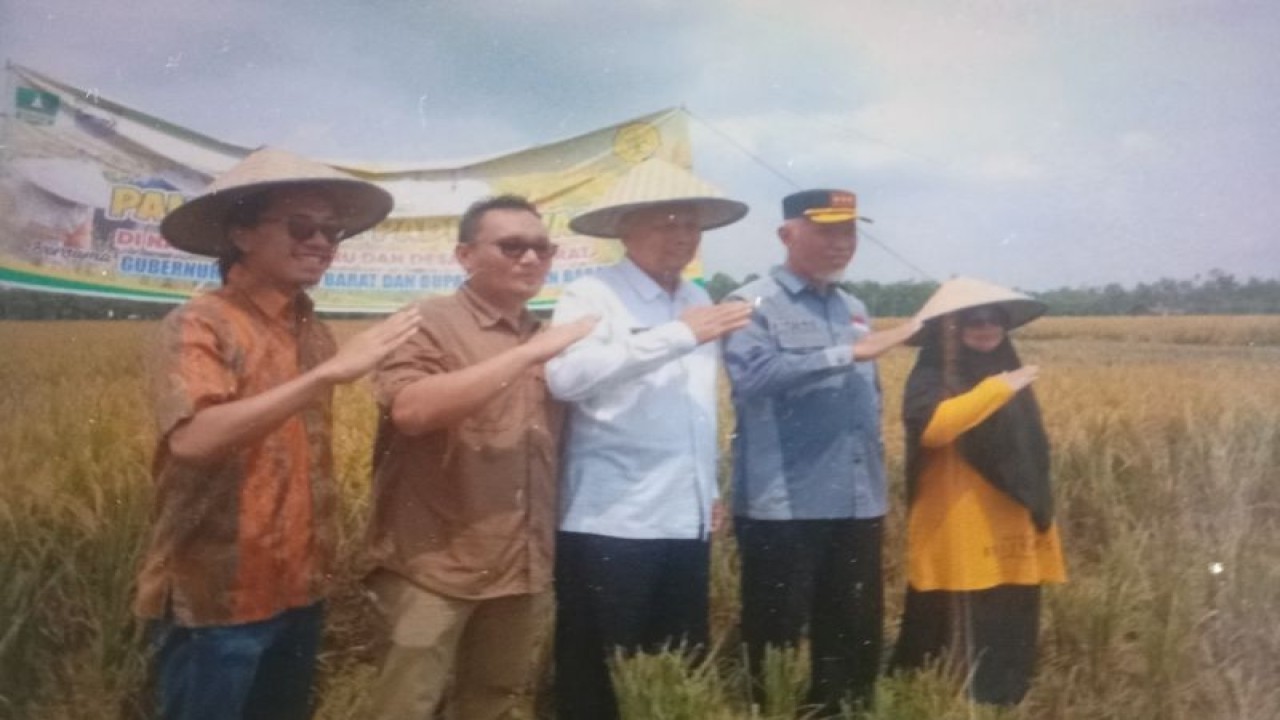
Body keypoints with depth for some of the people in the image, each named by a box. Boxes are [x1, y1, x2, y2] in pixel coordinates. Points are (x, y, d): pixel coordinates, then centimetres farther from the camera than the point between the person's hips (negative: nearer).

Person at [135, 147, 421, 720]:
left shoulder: (313, 330, 6)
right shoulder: (198, 325, -13)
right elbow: (192, 439, -30)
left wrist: (321, 557, 13)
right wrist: (327, 373, -33)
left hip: (298, 591, 7)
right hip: (215, 598, -6)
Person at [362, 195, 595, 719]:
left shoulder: (548, 339, 12)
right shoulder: (429, 322, -7)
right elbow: (410, 410, -26)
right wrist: (530, 352, -23)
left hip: (521, 570, 6)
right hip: (435, 568, -6)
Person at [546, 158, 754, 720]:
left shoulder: (700, 300, 13)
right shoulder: (591, 296, -8)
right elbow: (565, 376, -28)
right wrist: (678, 335, -28)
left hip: (687, 524, 7)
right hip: (610, 526, -6)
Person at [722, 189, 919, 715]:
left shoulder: (855, 310, 16)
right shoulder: (752, 304, -5)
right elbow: (755, 375, -25)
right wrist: (848, 353, -22)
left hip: (857, 508, 7)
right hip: (783, 510, -6)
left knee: (856, 640, 13)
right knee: (775, 641, 4)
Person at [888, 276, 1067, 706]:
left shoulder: (1010, 375, 16)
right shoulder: (931, 378, -6)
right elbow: (931, 427, -29)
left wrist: (1043, 531, 22)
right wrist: (996, 389, -24)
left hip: (1014, 549, 7)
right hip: (962, 551, -7)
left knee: (1010, 659, 13)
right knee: (961, 665, -7)